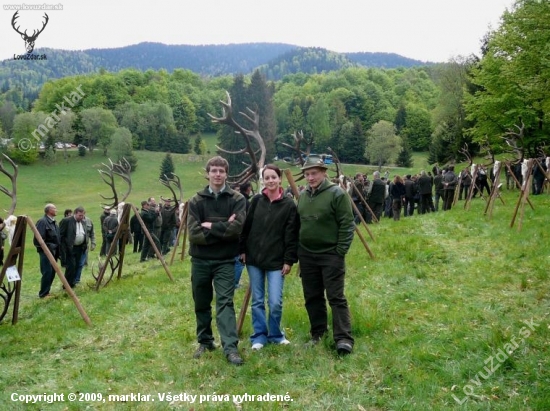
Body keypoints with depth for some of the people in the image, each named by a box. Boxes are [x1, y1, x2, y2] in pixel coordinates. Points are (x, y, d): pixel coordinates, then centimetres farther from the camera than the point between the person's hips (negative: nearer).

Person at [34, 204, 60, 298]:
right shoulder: (42, 222, -15)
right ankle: (43, 294, 3)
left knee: (52, 272, 12)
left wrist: (57, 250, 11)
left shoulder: (53, 222, 13)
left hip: (53, 251, 9)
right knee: (47, 272, -7)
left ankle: (47, 291, 23)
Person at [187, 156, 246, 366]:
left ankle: (230, 348, -9)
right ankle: (205, 342, 29)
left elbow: (237, 228, -18)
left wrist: (210, 226, -12)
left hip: (225, 261, -2)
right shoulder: (196, 201, 1)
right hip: (200, 260, 3)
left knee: (225, 302, -8)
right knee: (202, 304, 13)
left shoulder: (237, 199, -2)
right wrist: (223, 229, -14)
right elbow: (194, 234, -10)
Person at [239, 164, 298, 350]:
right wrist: (243, 250, 4)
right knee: (257, 301, 8)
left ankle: (275, 334, 18)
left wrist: (289, 260, -8)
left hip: (276, 261, -2)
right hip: (254, 258, 3)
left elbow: (292, 235, -4)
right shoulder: (256, 201, 4)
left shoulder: (289, 204, -4)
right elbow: (246, 227, 8)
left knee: (275, 302, -5)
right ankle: (259, 336, 21)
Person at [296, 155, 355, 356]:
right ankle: (317, 333, 24)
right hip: (307, 255, 6)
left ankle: (344, 338, -3)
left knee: (336, 298, -6)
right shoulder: (302, 195, 7)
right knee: (312, 297, 12)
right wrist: (297, 251, 13)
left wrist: (340, 251, -14)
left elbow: (347, 225, -12)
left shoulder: (336, 193, -12)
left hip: (330, 255, -6)